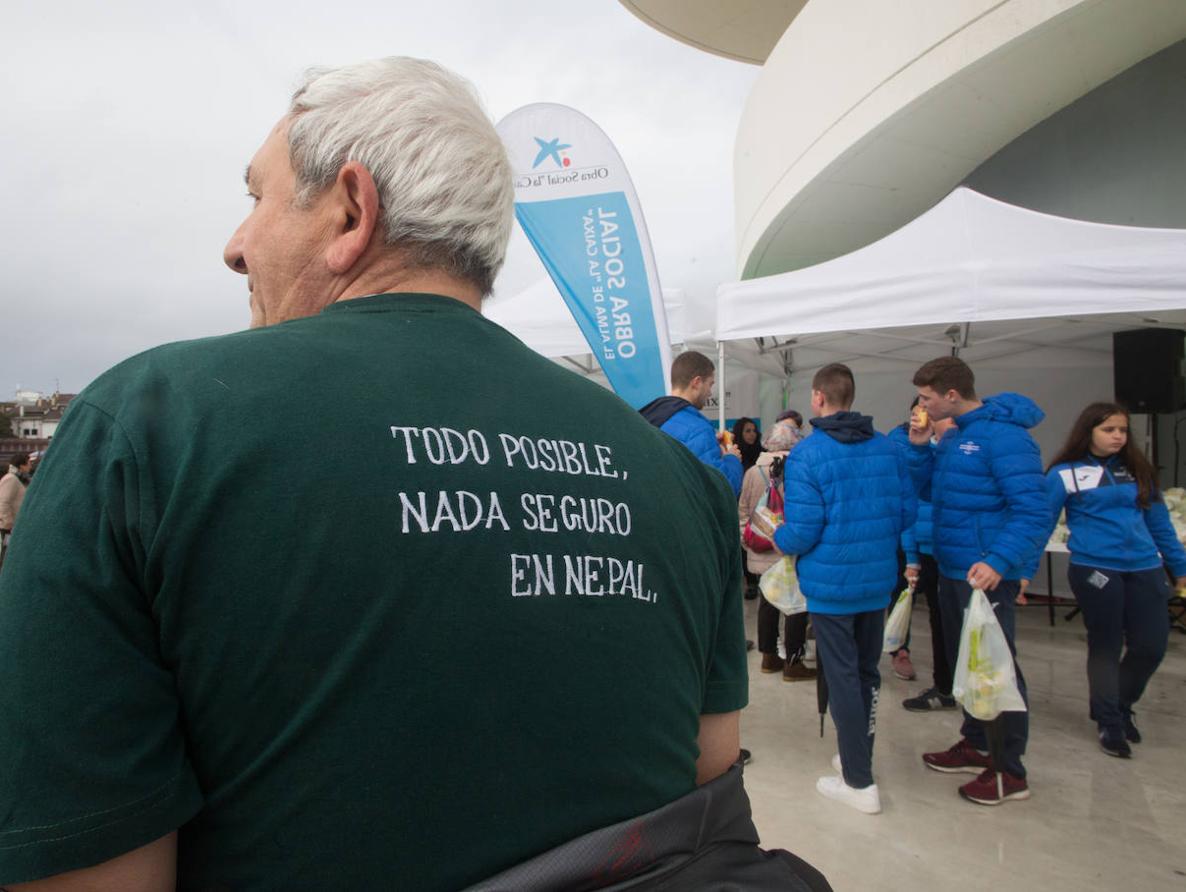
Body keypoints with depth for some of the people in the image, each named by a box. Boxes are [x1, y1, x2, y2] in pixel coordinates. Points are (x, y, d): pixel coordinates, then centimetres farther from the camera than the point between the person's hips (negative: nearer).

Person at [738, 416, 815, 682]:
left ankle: (769, 657, 24)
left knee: (768, 602, 15)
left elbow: (742, 511, 3)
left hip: (763, 552, 5)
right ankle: (792, 663, 11)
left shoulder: (753, 472, -1)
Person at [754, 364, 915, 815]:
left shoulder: (806, 455, -17)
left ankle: (860, 782, 13)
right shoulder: (888, 449, 0)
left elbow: (802, 532, -19)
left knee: (843, 678, 5)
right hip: (879, 580, 6)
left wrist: (778, 539, 3)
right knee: (867, 672, 19)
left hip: (831, 583, -5)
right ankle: (858, 757, 36)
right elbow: (907, 513, 3)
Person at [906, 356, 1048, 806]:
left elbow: (1032, 510, -23)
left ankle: (1009, 771, 17)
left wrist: (999, 561, -33)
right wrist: (920, 448, 2)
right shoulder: (952, 436, 9)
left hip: (986, 575, -9)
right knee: (965, 662, 19)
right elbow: (928, 492, 16)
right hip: (952, 570, 9)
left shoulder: (1004, 436, -18)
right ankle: (975, 744, 36)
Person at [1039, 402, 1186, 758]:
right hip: (1094, 569, -4)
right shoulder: (1065, 474, -5)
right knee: (1105, 647, 6)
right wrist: (1024, 571, -10)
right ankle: (1109, 724, 23)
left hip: (1144, 569, 5)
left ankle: (1121, 707, 33)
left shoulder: (1137, 471, 10)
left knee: (1151, 646, 6)